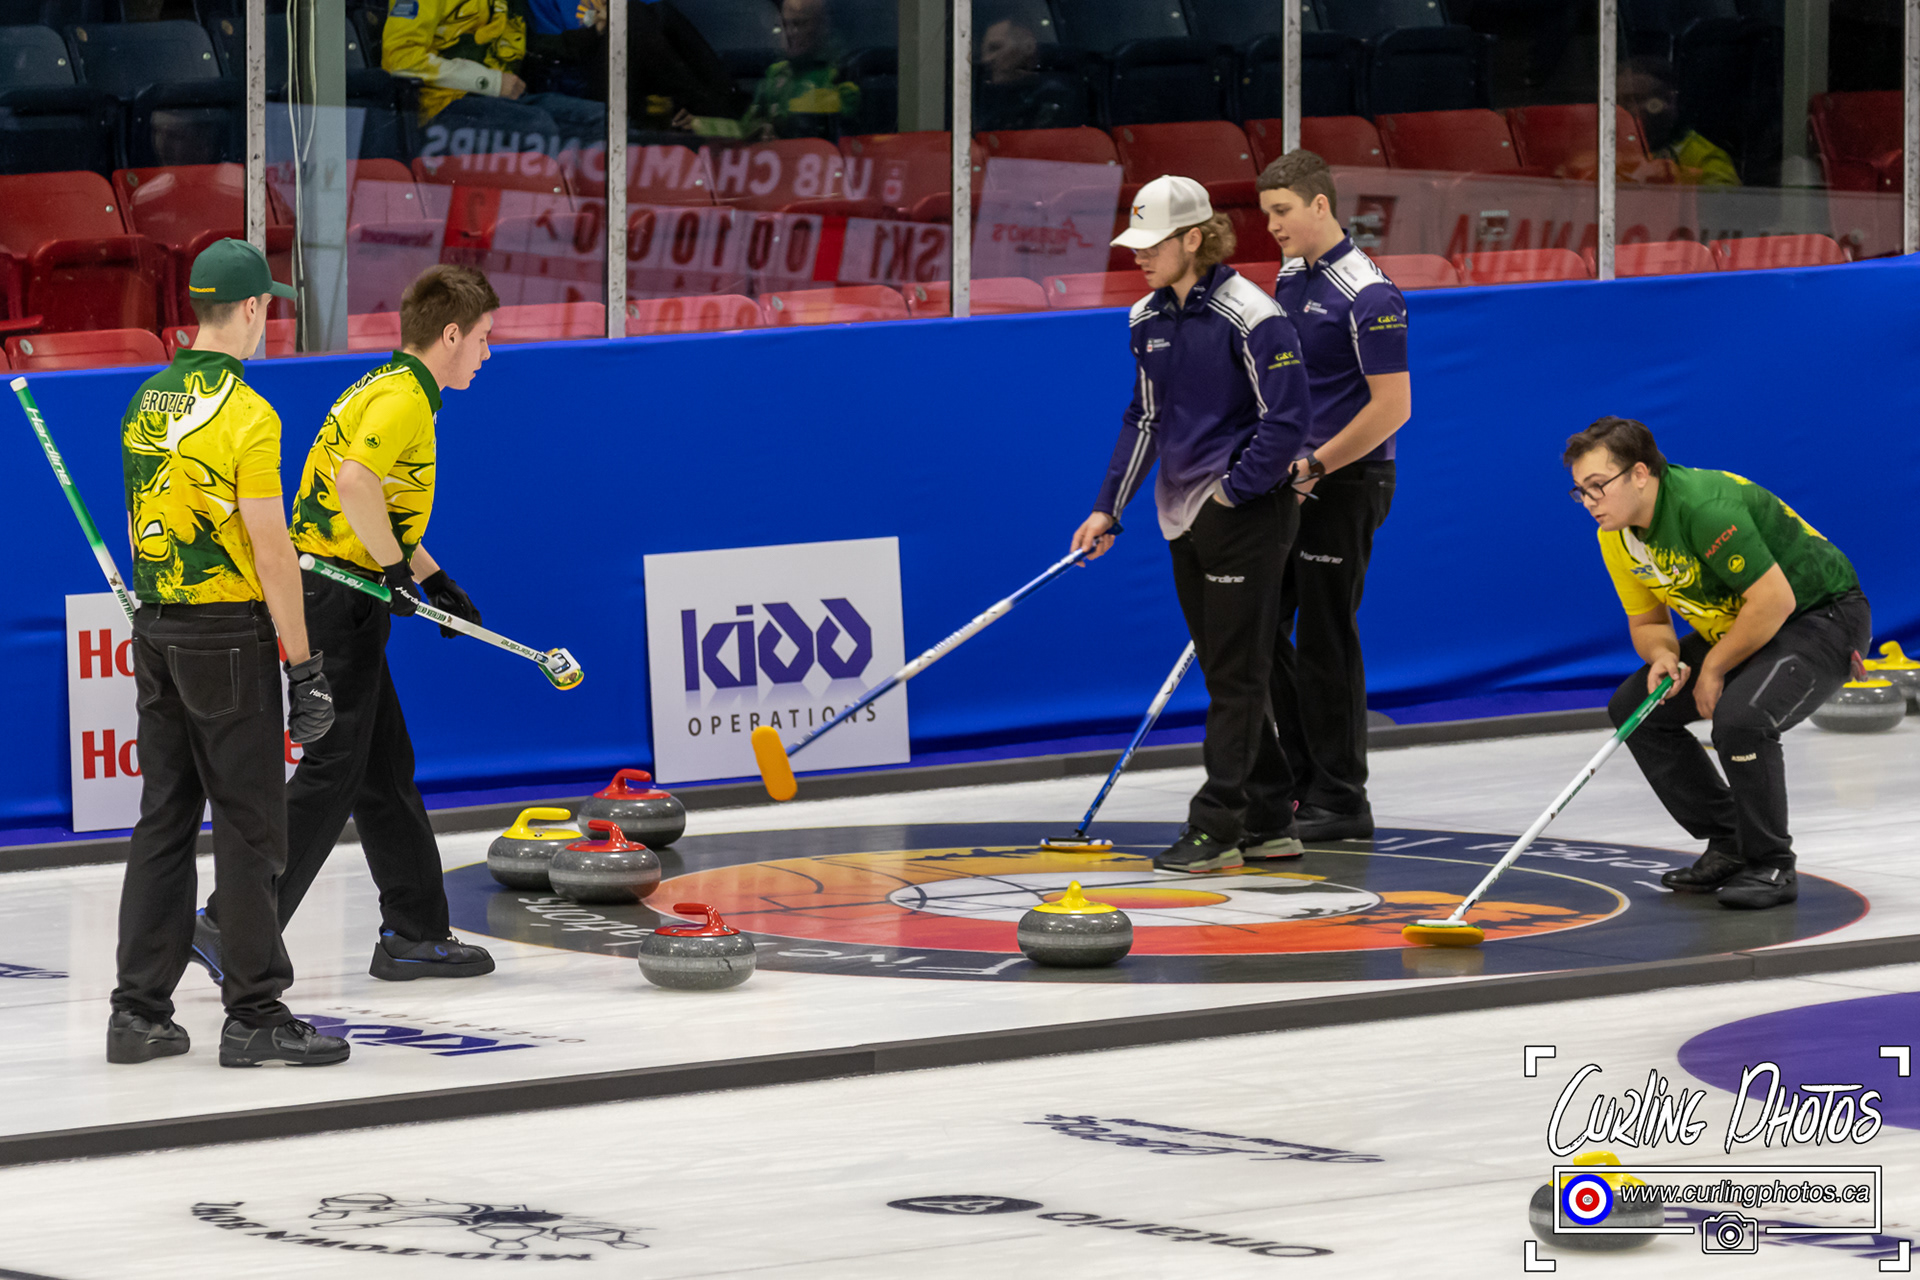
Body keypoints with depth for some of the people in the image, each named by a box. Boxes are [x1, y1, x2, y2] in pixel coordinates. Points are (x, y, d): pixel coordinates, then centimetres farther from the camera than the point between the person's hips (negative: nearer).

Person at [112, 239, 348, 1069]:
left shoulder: (146, 404, 8)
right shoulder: (246, 414, -16)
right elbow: (271, 550, -17)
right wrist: (304, 670, -12)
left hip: (156, 629, 8)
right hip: (228, 637, -8)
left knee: (164, 819, 11)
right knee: (248, 826, -2)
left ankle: (139, 1013, 11)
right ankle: (254, 1017, 0)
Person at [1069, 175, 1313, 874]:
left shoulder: (1251, 317, -15)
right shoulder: (1147, 319, 8)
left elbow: (1286, 420, -15)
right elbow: (1145, 418, 17)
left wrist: (1232, 491, -15)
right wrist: (1108, 508, 14)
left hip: (1247, 510, -8)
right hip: (1186, 515, 8)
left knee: (1236, 673, -5)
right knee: (1223, 672, 10)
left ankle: (1216, 828, -5)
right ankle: (1270, 821, 17)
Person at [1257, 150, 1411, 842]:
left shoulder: (1368, 296, -17)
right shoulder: (1290, 278, 10)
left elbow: (1392, 407, -20)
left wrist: (1314, 465, -18)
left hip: (1345, 484, -9)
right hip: (1290, 480, 9)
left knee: (1325, 640, -5)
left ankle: (1340, 803, 3)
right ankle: (1300, 778, 21)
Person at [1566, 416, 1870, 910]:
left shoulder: (1705, 506, -31)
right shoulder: (1616, 538, -3)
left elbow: (1774, 600, -31)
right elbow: (1647, 622, 9)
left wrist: (1713, 669, -20)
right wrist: (1663, 657, -15)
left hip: (1823, 615, -10)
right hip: (1736, 629, 10)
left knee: (1740, 717, -33)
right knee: (1633, 705, 3)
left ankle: (1771, 867, -13)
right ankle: (1729, 847, 11)